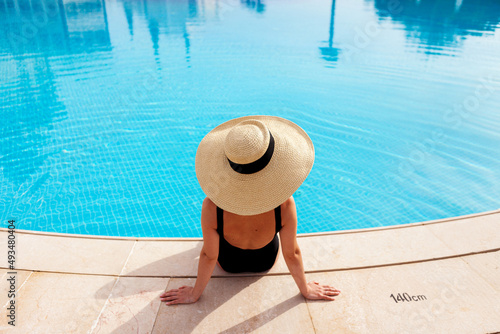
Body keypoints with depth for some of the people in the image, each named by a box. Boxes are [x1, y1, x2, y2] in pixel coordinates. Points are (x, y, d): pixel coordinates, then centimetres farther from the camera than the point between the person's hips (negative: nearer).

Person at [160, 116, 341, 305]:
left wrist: (195, 293, -3)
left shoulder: (212, 207, -40)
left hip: (227, 264, 0)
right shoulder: (284, 205, -38)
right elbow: (292, 254, -22)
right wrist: (306, 290, -2)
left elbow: (208, 256, -23)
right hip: (266, 264, 1)